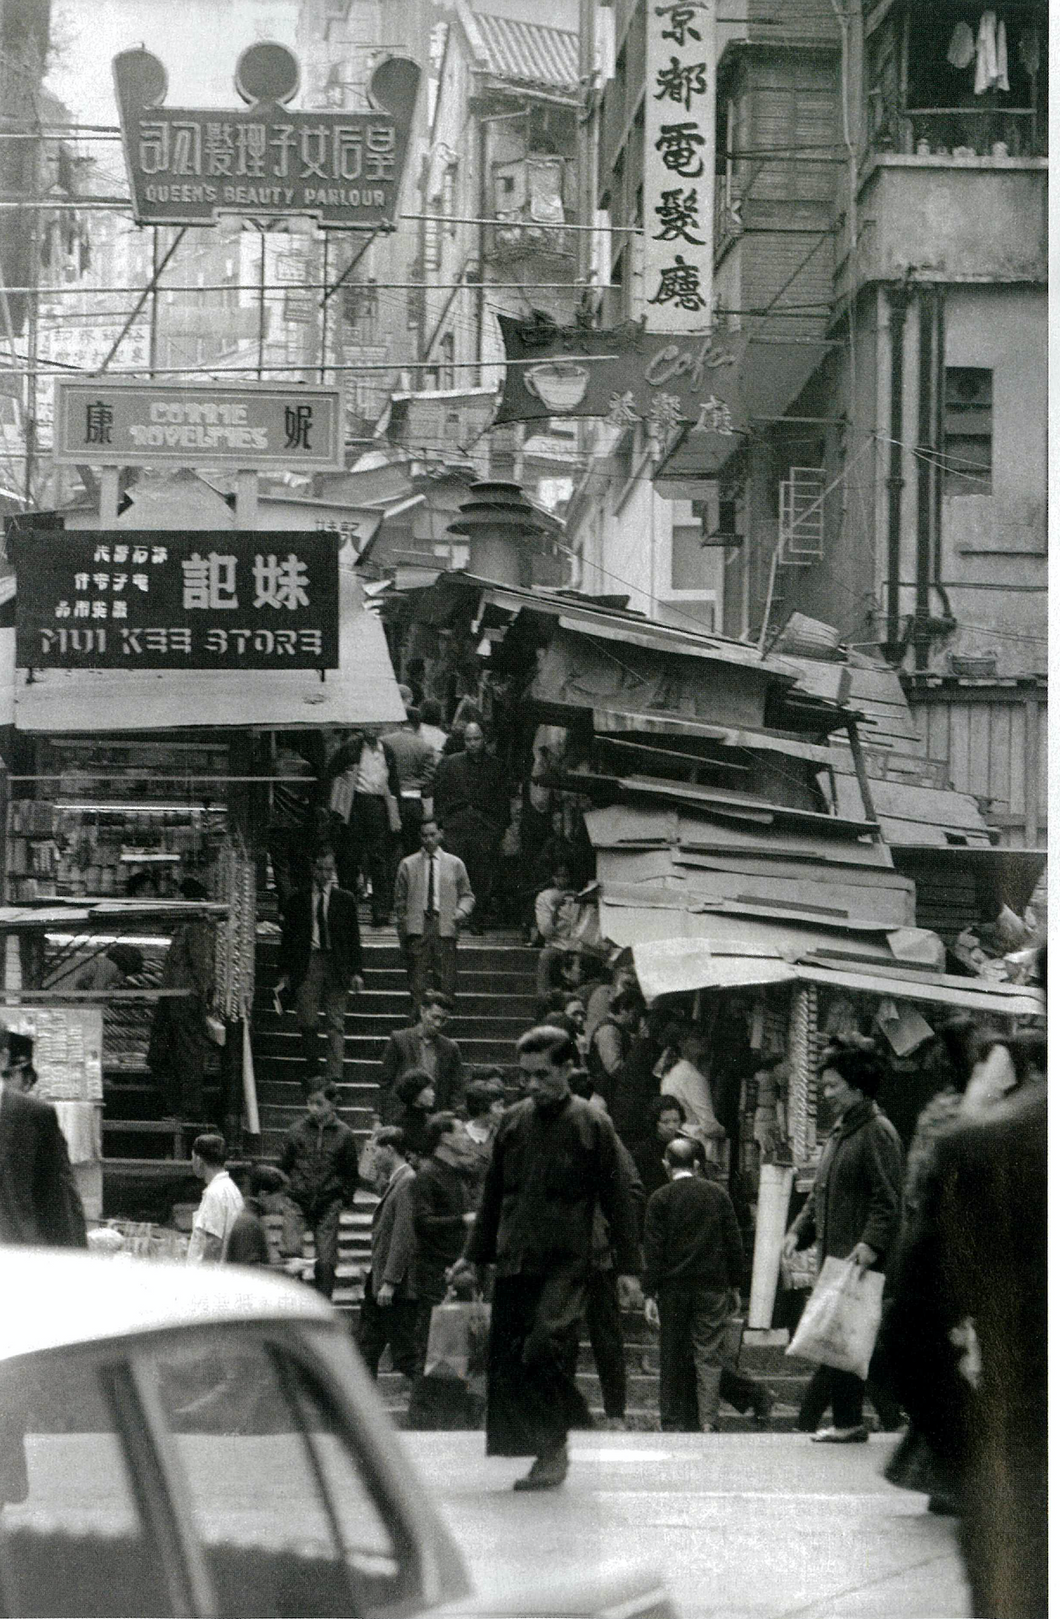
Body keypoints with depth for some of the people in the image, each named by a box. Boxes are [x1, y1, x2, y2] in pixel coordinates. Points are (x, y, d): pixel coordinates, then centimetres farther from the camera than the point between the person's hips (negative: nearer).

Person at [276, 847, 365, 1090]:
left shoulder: (344, 899, 7)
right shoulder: (298, 900, 8)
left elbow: (353, 938, 7)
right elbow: (288, 937, 9)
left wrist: (356, 972, 0)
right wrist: (285, 972, 4)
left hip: (336, 966, 0)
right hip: (307, 965, 0)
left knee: (336, 1025, -2)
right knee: (306, 1022, -2)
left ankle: (334, 1077, -3)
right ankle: (312, 1068, 19)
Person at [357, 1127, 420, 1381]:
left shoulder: (407, 1183, -16)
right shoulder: (393, 1182, 15)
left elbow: (404, 1237, -22)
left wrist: (389, 1282, -23)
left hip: (399, 1286, -10)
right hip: (380, 1282, 10)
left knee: (405, 1352, -5)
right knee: (366, 1347, 14)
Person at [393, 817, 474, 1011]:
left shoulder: (455, 864, 12)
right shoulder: (408, 865, 10)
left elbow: (467, 895, 17)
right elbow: (400, 900, 11)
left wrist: (462, 911, -5)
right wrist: (402, 932, 5)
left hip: (445, 927, 1)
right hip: (417, 927, -1)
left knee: (445, 980, -4)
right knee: (418, 980, -7)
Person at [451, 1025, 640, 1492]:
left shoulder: (591, 1125, -1)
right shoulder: (513, 1122, 12)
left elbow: (617, 1200, 2)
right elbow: (493, 1195, 21)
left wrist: (628, 1266, -2)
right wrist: (475, 1256, 19)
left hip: (564, 1262, -5)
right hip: (513, 1261, 5)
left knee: (542, 1346, -22)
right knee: (505, 1359, 0)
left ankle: (556, 1447, -8)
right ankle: (542, 1453, 11)